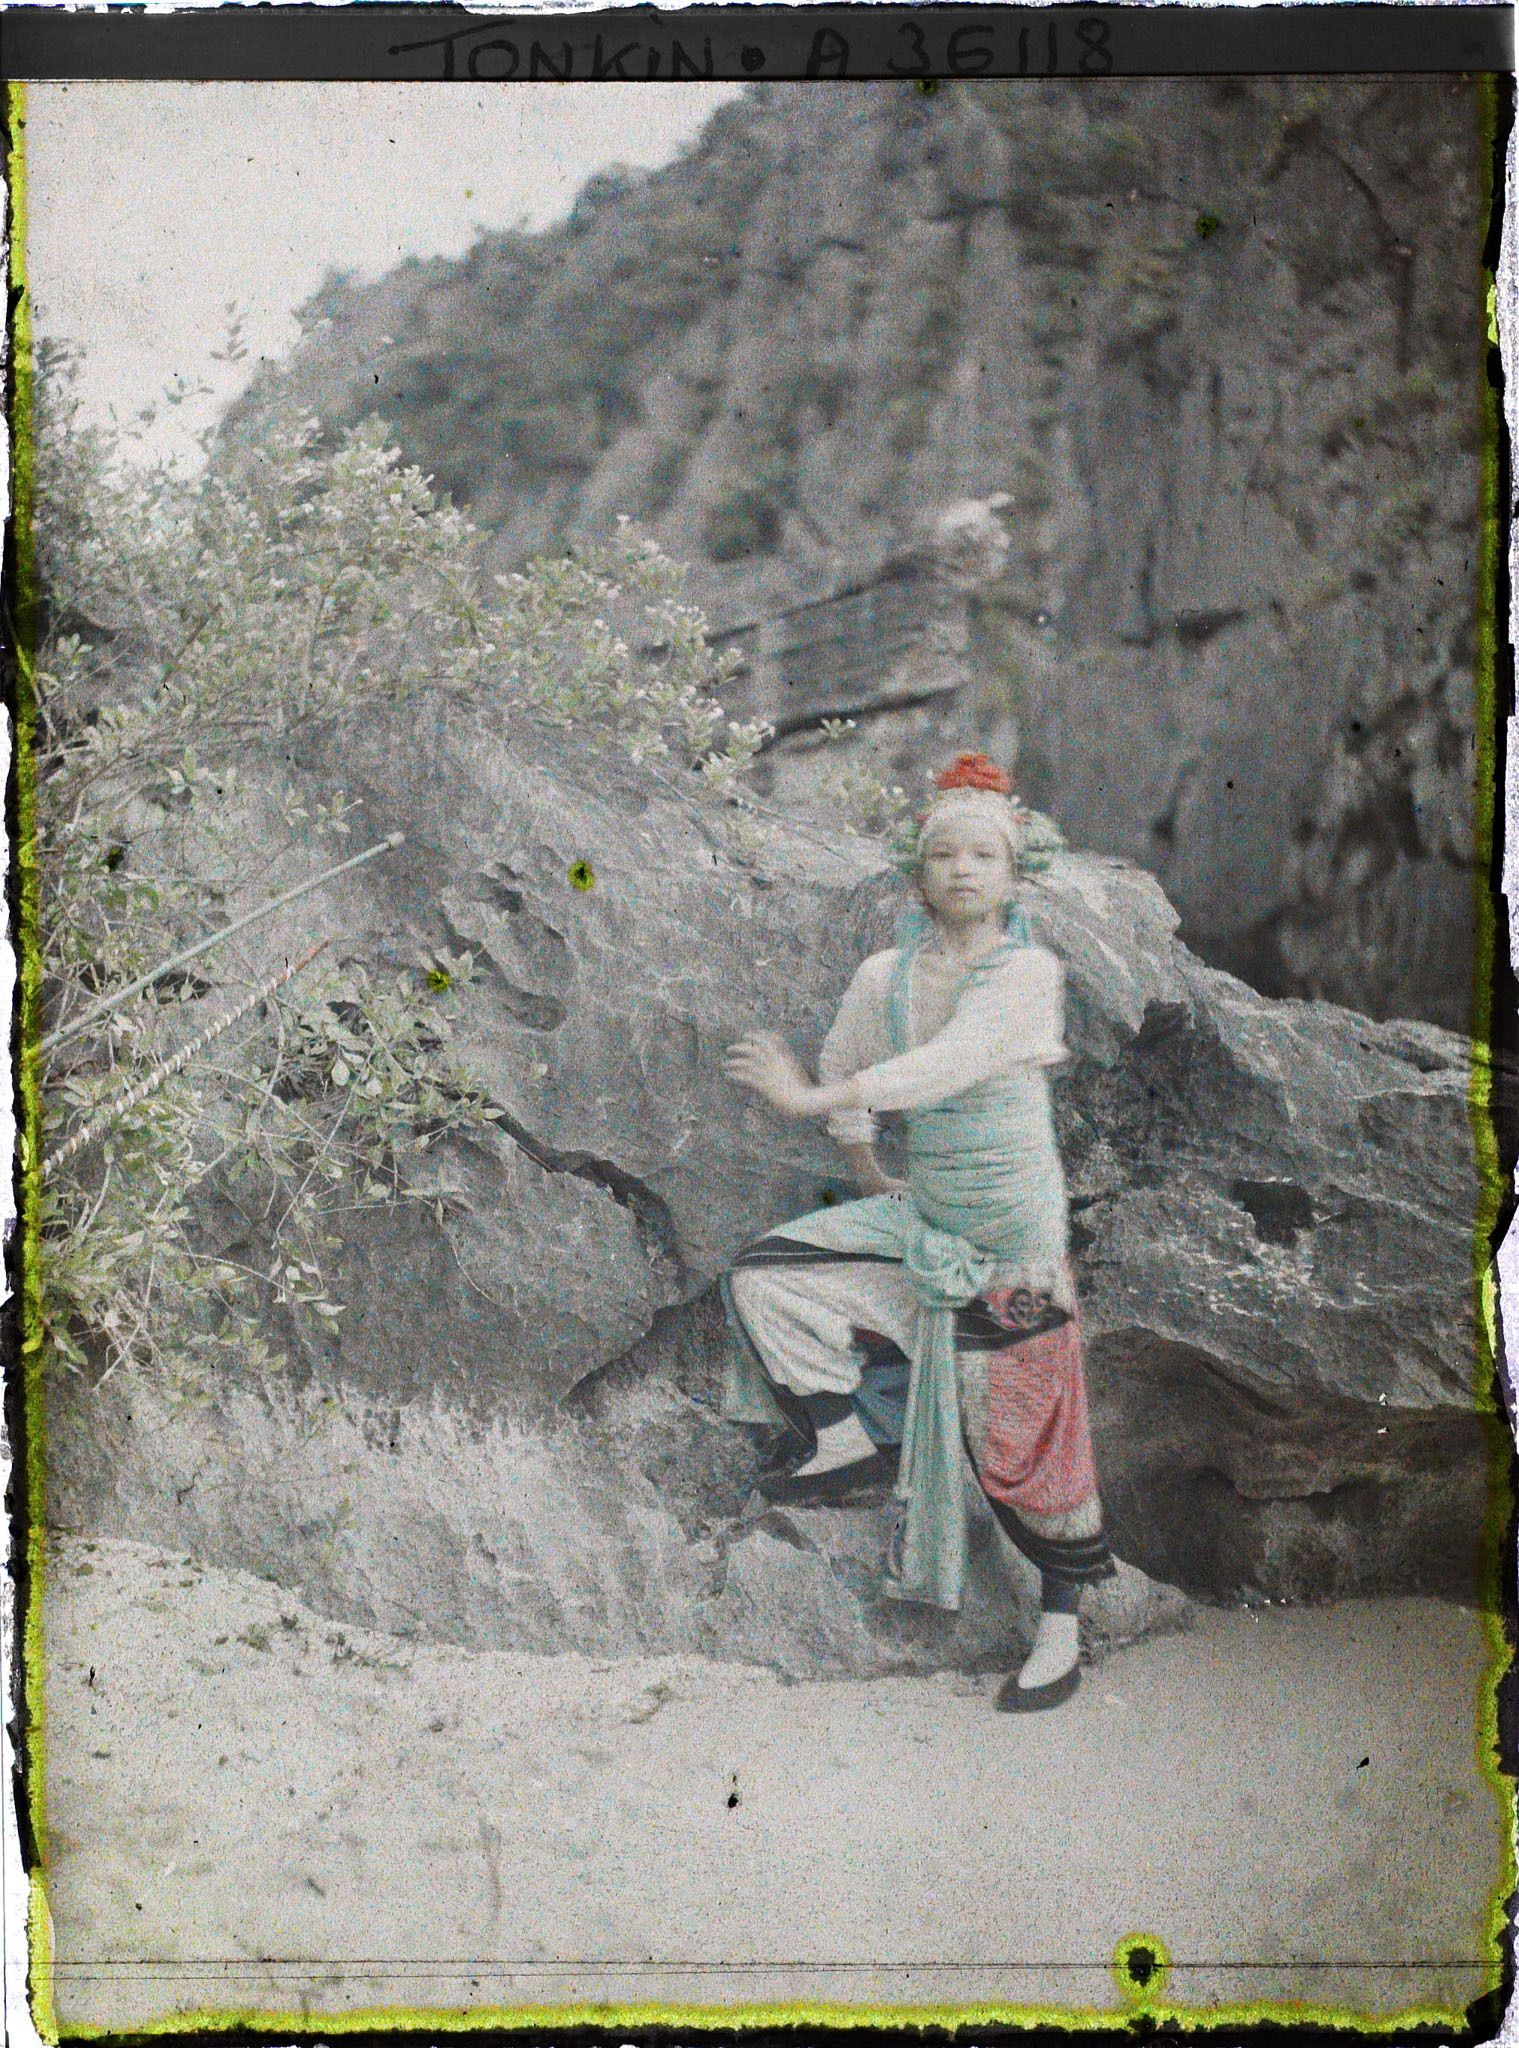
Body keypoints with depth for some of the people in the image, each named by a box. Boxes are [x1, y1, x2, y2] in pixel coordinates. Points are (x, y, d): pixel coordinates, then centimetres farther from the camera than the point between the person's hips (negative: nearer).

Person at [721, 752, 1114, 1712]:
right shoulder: (886, 976, 1)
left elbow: (947, 1064, -27)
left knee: (1021, 1434, -2)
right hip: (922, 1217, 5)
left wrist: (809, 1097, -27)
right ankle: (856, 1437, 9)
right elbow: (845, 1065, 18)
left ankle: (1062, 1628, 13)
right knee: (762, 1279, -5)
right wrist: (869, 1176, 18)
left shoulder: (1030, 972, -14)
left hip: (1012, 1235, -5)